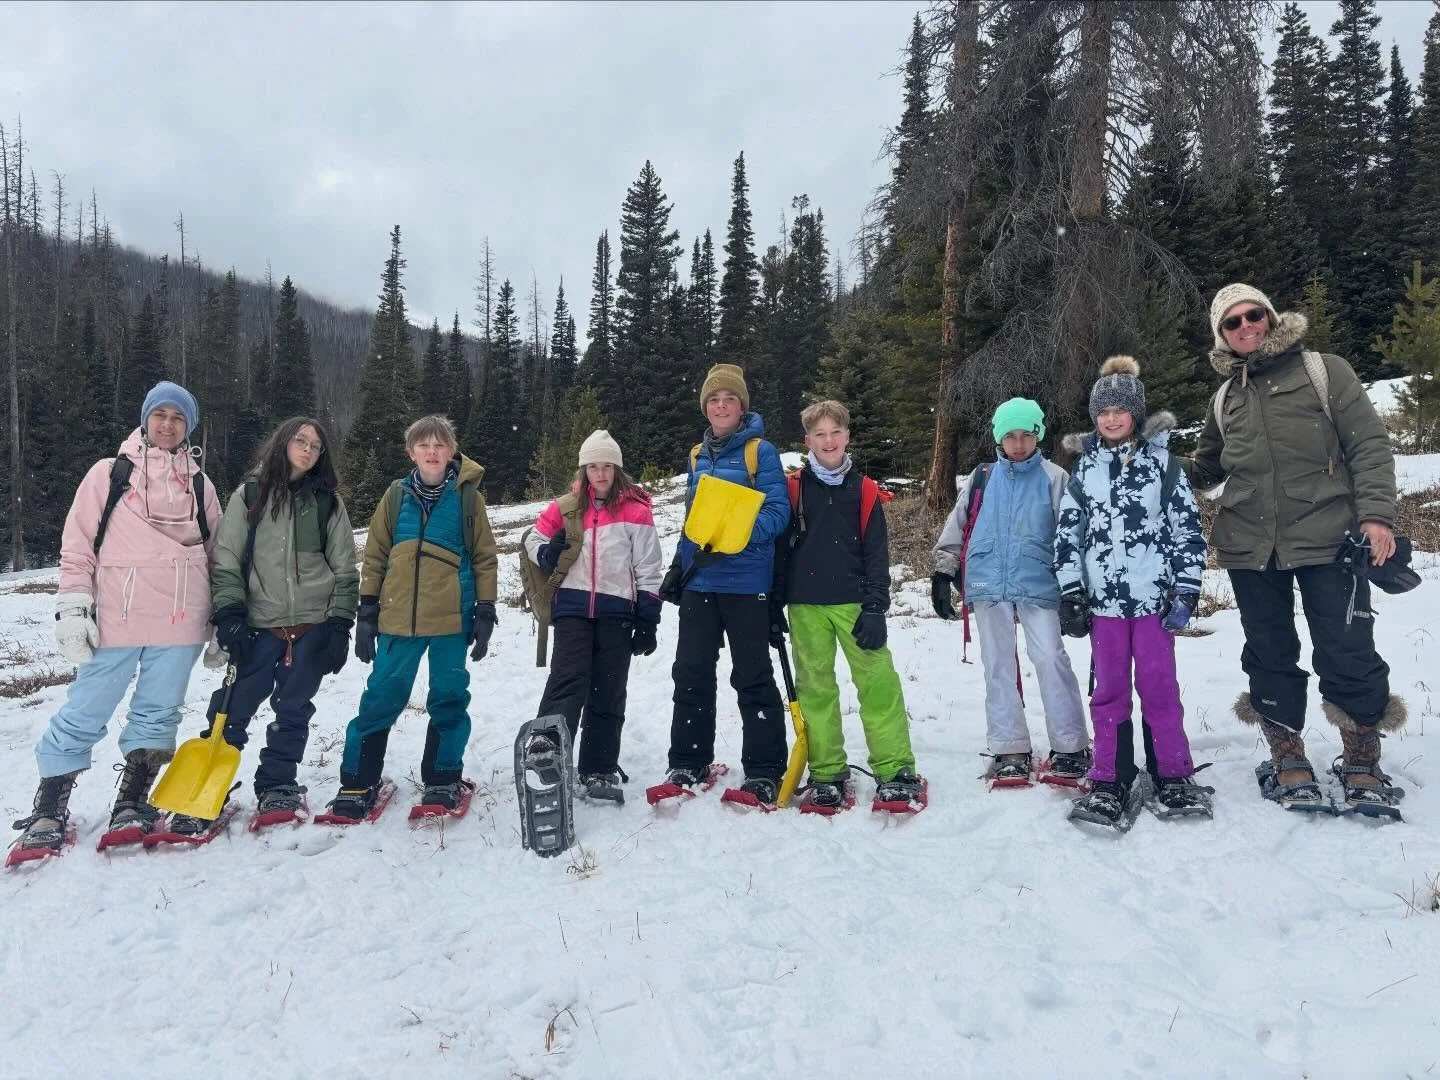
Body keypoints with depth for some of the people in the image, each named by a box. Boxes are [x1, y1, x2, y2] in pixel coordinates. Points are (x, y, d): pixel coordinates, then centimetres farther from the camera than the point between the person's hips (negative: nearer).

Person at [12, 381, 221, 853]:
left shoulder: (200, 485, 12)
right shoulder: (109, 474, 5)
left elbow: (216, 555, 16)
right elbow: (78, 545, 2)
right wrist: (73, 606, -6)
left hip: (180, 623, 2)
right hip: (114, 620, -2)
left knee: (157, 716, 8)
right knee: (84, 716, 3)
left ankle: (131, 803, 22)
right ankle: (49, 807, 19)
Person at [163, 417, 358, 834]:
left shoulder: (328, 501, 7)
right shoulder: (249, 495, 4)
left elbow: (345, 569, 6)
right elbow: (226, 562, 1)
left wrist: (340, 624, -1)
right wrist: (228, 614, -9)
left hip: (314, 625, 1)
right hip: (260, 624, -1)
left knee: (293, 710, 8)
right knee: (232, 708, -3)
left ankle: (276, 786, 22)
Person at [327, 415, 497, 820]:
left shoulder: (467, 496, 1)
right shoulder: (397, 495, 5)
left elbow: (484, 558, 4)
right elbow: (375, 555, 8)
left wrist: (485, 612, 0)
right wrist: (367, 613, 4)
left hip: (451, 619, -1)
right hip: (398, 618, 1)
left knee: (449, 699, 8)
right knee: (381, 699, 5)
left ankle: (442, 779, 23)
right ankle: (358, 783, 17)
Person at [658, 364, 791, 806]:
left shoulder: (760, 450, -4)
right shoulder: (699, 455, 14)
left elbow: (778, 512, -12)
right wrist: (678, 566, 15)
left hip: (744, 581, -6)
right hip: (698, 582, 6)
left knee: (752, 677, 0)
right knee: (691, 673, 8)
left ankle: (764, 772, 9)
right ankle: (688, 764, 20)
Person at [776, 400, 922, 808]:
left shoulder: (865, 491, 6)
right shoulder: (793, 488, 5)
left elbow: (876, 554, 3)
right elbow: (778, 548, 6)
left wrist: (874, 608, -6)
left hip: (854, 602, 0)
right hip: (805, 606, 1)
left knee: (878, 682, -5)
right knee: (815, 687, 6)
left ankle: (894, 769, 4)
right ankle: (826, 772, 15)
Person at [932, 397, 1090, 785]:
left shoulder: (1054, 478, 4)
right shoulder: (982, 478, 10)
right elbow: (957, 526, 13)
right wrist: (943, 572, 7)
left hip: (1038, 585, -3)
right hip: (989, 586, 3)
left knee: (1050, 659, -8)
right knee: (998, 667, 7)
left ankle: (1070, 747, 6)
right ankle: (1009, 750, 16)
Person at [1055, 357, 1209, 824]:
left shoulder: (1162, 463, 3)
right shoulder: (1084, 468, 8)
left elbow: (1189, 529, 3)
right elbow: (1067, 533, 8)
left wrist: (1186, 591, -3)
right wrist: (1070, 592, 2)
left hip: (1153, 594, -1)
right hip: (1102, 597, 2)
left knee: (1158, 685, 2)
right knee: (1109, 689, 6)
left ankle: (1174, 775, 15)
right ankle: (1109, 778, 13)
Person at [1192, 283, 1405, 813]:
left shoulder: (1322, 371, 3)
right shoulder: (1226, 400, 15)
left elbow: (1368, 444, -2)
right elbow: (1205, 470, 27)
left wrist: (1376, 513, -12)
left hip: (1326, 537, -3)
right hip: (1251, 548, 4)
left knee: (1348, 654, -1)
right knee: (1269, 657, 9)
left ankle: (1362, 762, 18)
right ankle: (1288, 760, 22)